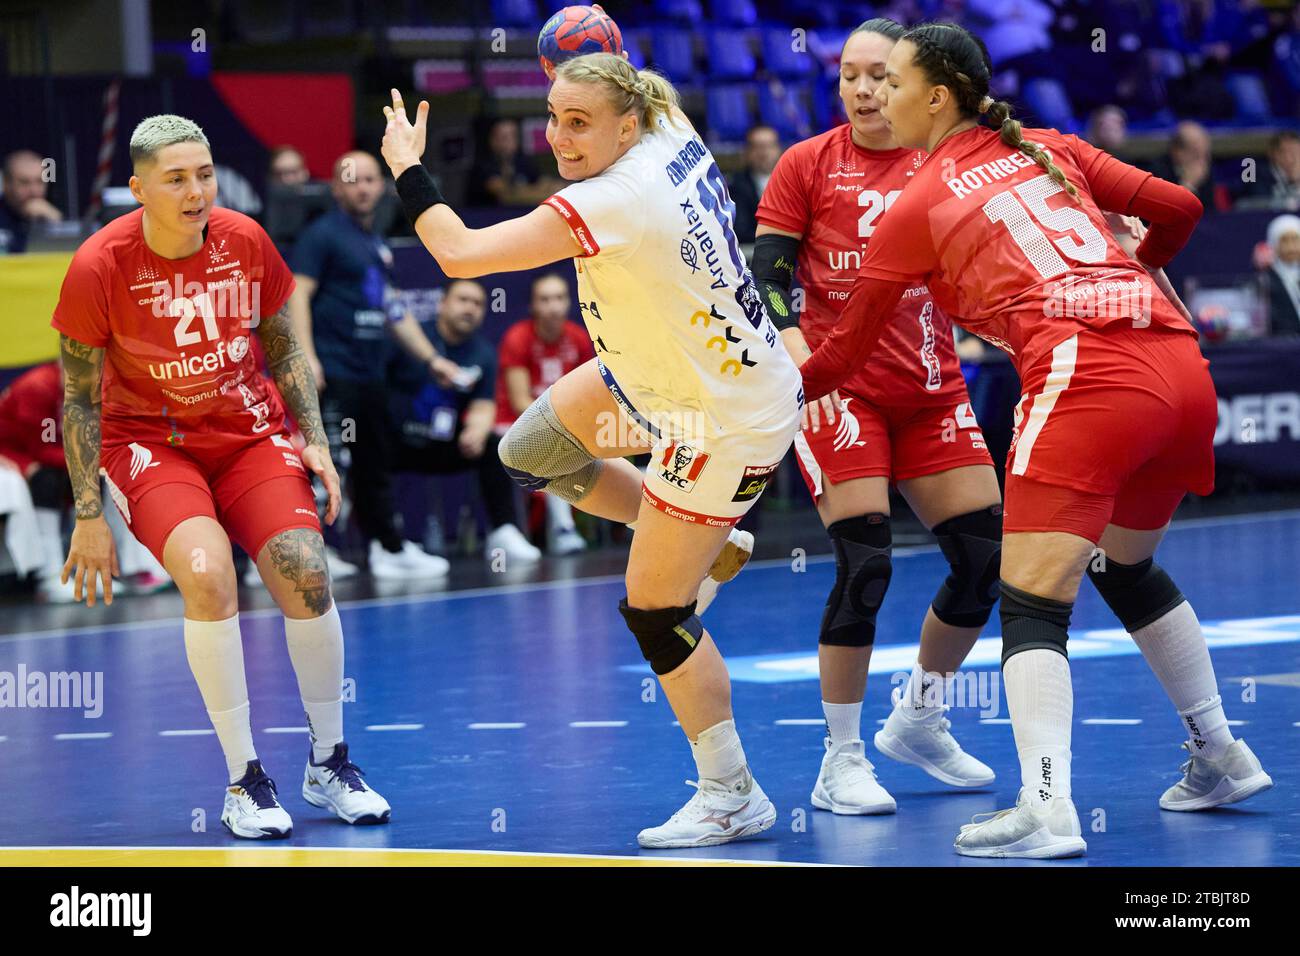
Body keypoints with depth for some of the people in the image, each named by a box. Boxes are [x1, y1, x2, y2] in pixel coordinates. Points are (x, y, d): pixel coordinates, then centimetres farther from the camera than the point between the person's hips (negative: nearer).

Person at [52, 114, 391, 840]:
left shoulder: (246, 241, -8)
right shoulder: (99, 267, -17)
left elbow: (285, 350, 8)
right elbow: (80, 399, -8)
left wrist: (314, 441, -2)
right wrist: (89, 515, -10)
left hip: (248, 433, 3)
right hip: (149, 444, -3)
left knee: (305, 571, -16)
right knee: (207, 571, -28)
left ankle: (330, 764, 5)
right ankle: (245, 780, -16)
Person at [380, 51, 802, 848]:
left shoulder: (611, 204, -31)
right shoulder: (674, 138, -7)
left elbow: (459, 253, -27)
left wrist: (407, 169, -13)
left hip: (728, 421, -9)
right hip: (678, 371, 9)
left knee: (653, 610, -1)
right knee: (532, 452, 17)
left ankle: (733, 797, 11)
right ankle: (709, 546, 31)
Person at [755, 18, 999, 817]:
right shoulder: (808, 165, -2)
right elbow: (768, 279, -4)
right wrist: (800, 362, -19)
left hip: (932, 388, 4)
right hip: (839, 387, -4)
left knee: (987, 555, 2)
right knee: (865, 563, -15)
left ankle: (919, 721, 25)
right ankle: (842, 760, -3)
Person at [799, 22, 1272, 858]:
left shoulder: (916, 207, 8)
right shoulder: (1052, 150, 21)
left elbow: (845, 353, 15)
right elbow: (1179, 208, 20)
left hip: (1085, 376, -7)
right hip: (1182, 366, 7)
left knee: (1033, 604, -7)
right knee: (1127, 565, 27)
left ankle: (1047, 811, -24)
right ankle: (1220, 758, 34)